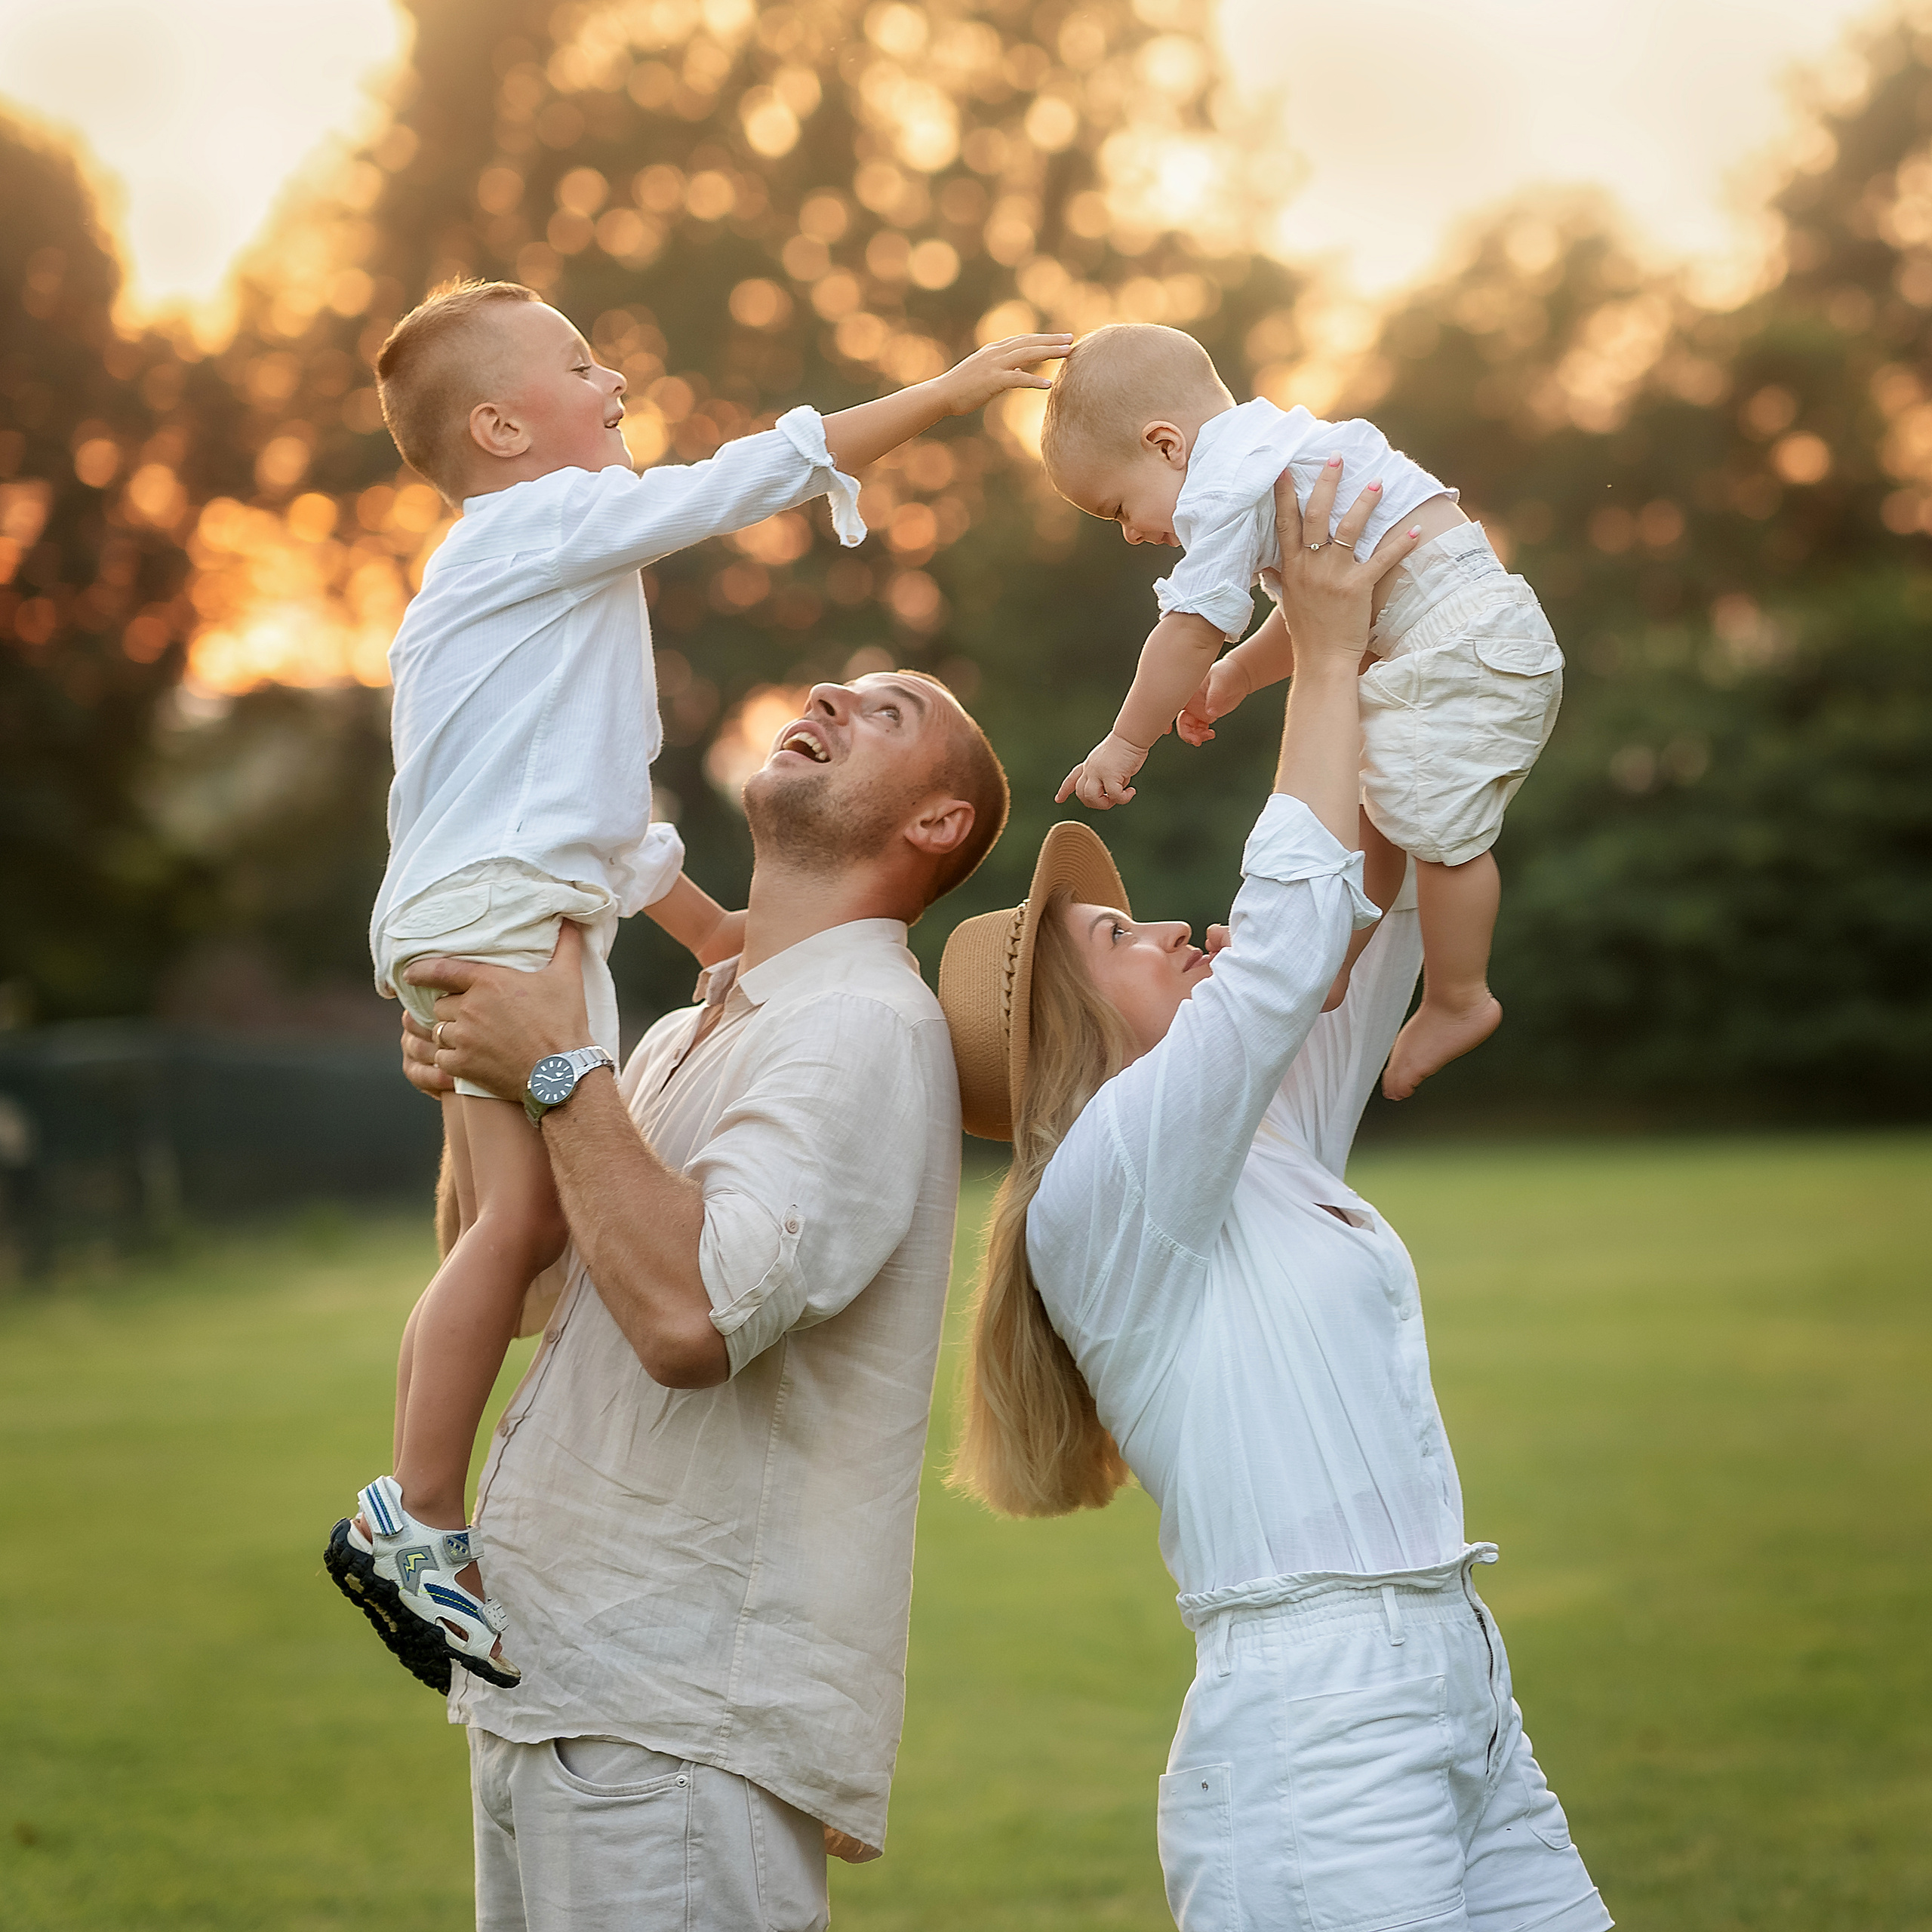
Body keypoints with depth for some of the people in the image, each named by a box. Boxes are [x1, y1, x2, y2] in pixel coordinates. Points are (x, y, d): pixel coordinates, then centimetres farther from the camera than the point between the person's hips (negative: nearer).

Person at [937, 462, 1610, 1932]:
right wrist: (1326, 653, -8)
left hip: (1466, 1708, 9)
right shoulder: (1105, 1189, -9)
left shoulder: (1268, 1156, 16)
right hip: (1310, 1737, -9)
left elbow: (1382, 931, 22)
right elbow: (1288, 939, -17)